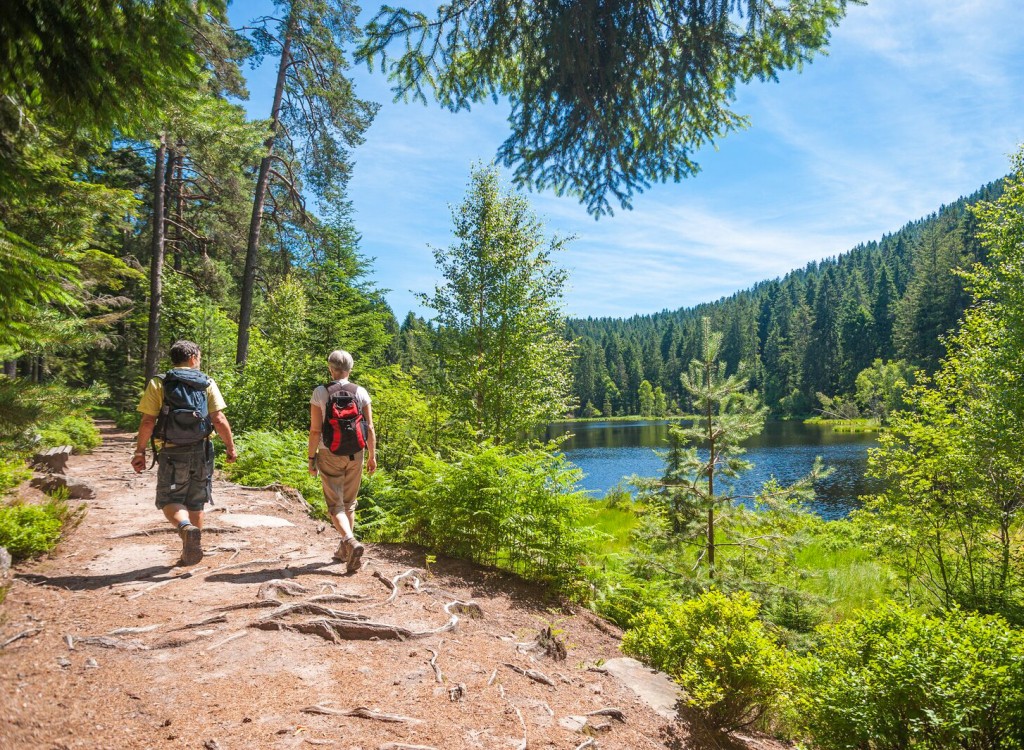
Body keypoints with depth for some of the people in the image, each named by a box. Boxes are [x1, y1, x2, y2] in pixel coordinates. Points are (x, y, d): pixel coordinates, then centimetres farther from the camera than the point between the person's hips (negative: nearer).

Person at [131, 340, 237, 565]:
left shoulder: (158, 383, -2)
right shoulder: (207, 382, 0)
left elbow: (148, 422, -7)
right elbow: (219, 420, -6)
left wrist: (140, 451, 1)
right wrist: (231, 447, 4)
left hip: (172, 453, -2)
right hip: (201, 451, 2)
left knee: (170, 501, 6)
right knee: (195, 504, 14)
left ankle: (186, 528, -24)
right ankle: (190, 552, 22)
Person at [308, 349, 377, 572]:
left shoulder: (320, 392, -7)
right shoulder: (361, 392, -1)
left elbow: (315, 430, -9)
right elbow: (370, 428, -1)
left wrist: (311, 457, 0)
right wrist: (372, 456, 8)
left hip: (330, 454, -3)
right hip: (355, 454, 3)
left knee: (335, 505, 2)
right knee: (349, 503, 17)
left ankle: (351, 543, -22)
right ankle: (344, 551, 25)